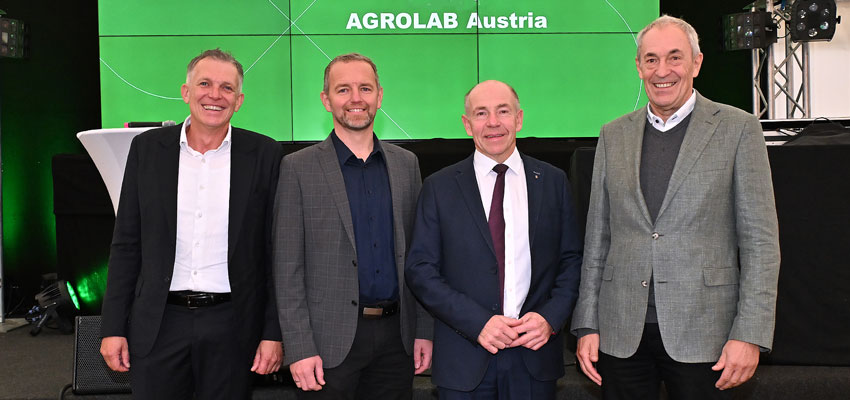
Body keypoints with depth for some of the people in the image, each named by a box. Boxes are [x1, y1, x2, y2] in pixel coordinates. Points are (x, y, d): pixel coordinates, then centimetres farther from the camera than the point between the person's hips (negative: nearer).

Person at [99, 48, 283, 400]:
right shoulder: (147, 148, 3)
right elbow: (126, 244, 6)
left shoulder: (263, 154, -1)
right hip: (159, 324, 1)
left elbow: (274, 249, -1)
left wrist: (273, 332, -4)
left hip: (232, 327, -1)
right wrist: (113, 328, 2)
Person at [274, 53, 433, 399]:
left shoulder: (406, 164, 8)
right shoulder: (299, 168, -3)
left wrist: (424, 330, 4)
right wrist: (298, 348, -11)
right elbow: (287, 268, -6)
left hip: (395, 337, 3)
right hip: (330, 343, -3)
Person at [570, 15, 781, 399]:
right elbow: (597, 236, 9)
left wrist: (749, 334, -9)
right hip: (621, 332, 3)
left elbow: (760, 240, -3)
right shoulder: (614, 134, 9)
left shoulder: (738, 129, 0)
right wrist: (587, 324, 5)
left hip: (701, 333, -2)